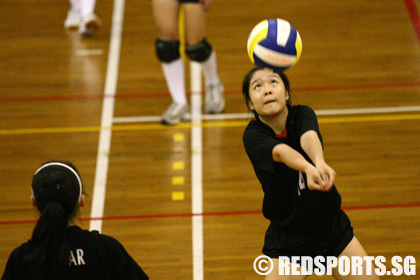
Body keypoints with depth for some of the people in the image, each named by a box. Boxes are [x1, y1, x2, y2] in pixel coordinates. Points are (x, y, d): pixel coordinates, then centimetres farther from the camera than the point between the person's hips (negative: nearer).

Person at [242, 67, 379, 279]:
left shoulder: (303, 115, -10)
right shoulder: (252, 136, -16)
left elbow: (309, 138, -33)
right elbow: (282, 152, -37)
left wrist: (320, 163, -56)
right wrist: (308, 168, -59)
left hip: (333, 228, 2)